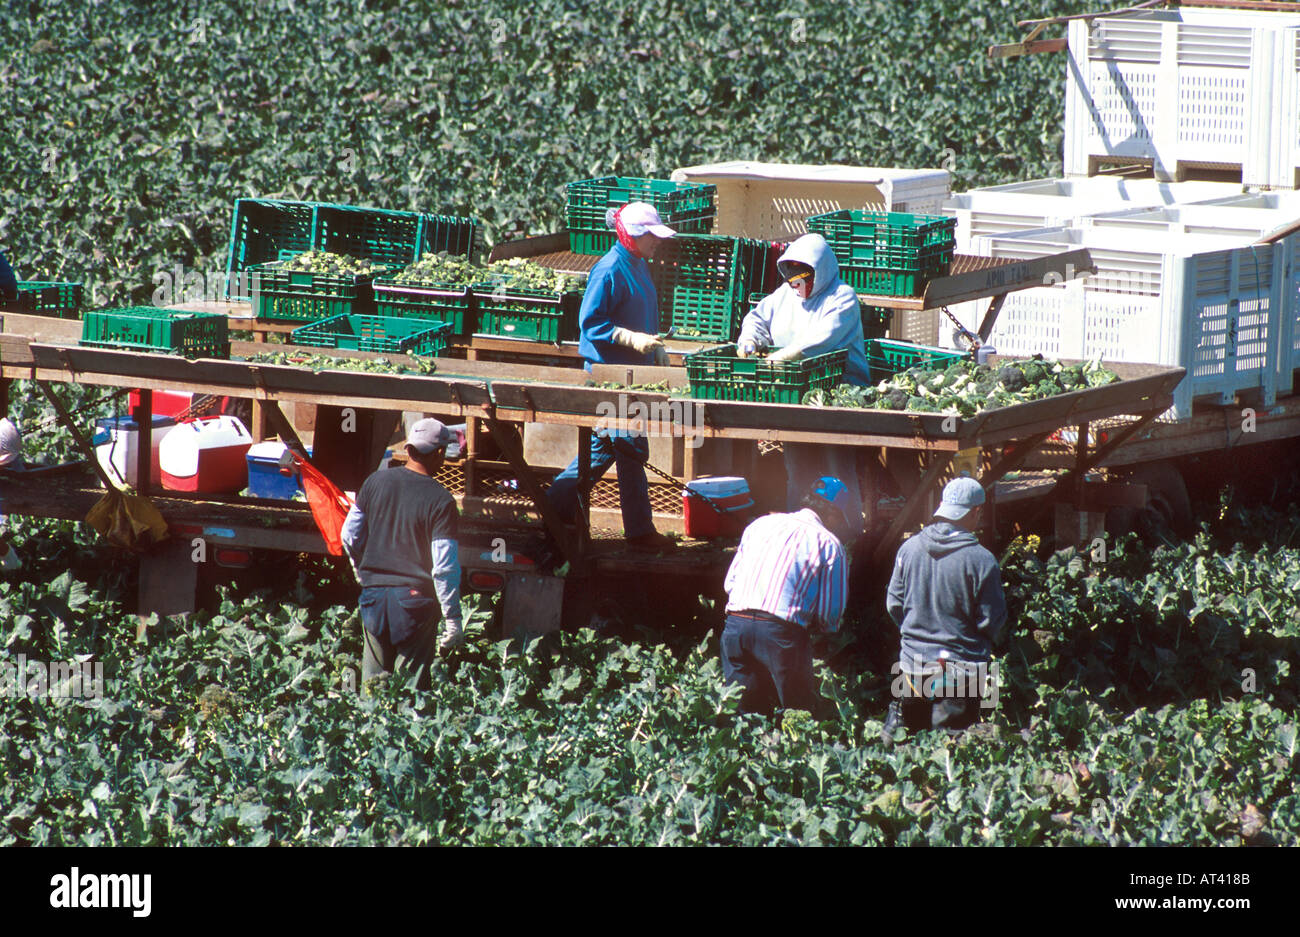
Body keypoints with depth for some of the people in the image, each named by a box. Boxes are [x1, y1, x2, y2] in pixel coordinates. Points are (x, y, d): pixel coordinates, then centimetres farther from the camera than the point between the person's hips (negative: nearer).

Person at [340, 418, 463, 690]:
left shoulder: (376, 481, 1)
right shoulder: (441, 501, -13)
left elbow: (349, 536, 9)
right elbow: (444, 567, -14)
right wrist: (453, 619, -7)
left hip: (373, 592, 4)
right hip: (415, 597, -4)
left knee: (373, 677, 14)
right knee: (411, 681, 3)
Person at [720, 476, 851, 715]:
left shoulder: (760, 524, 19)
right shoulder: (830, 545, 5)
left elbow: (730, 582, 19)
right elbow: (830, 616, 4)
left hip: (735, 624, 5)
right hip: (781, 631, -5)